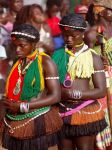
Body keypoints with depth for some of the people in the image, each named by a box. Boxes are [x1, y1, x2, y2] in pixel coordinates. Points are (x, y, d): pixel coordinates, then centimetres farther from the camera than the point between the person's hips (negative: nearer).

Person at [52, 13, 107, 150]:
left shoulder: (93, 58, -2)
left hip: (85, 112, -2)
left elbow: (101, 91, -7)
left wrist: (75, 94, -18)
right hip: (62, 111, 2)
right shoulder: (58, 55, 5)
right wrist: (60, 91, -14)